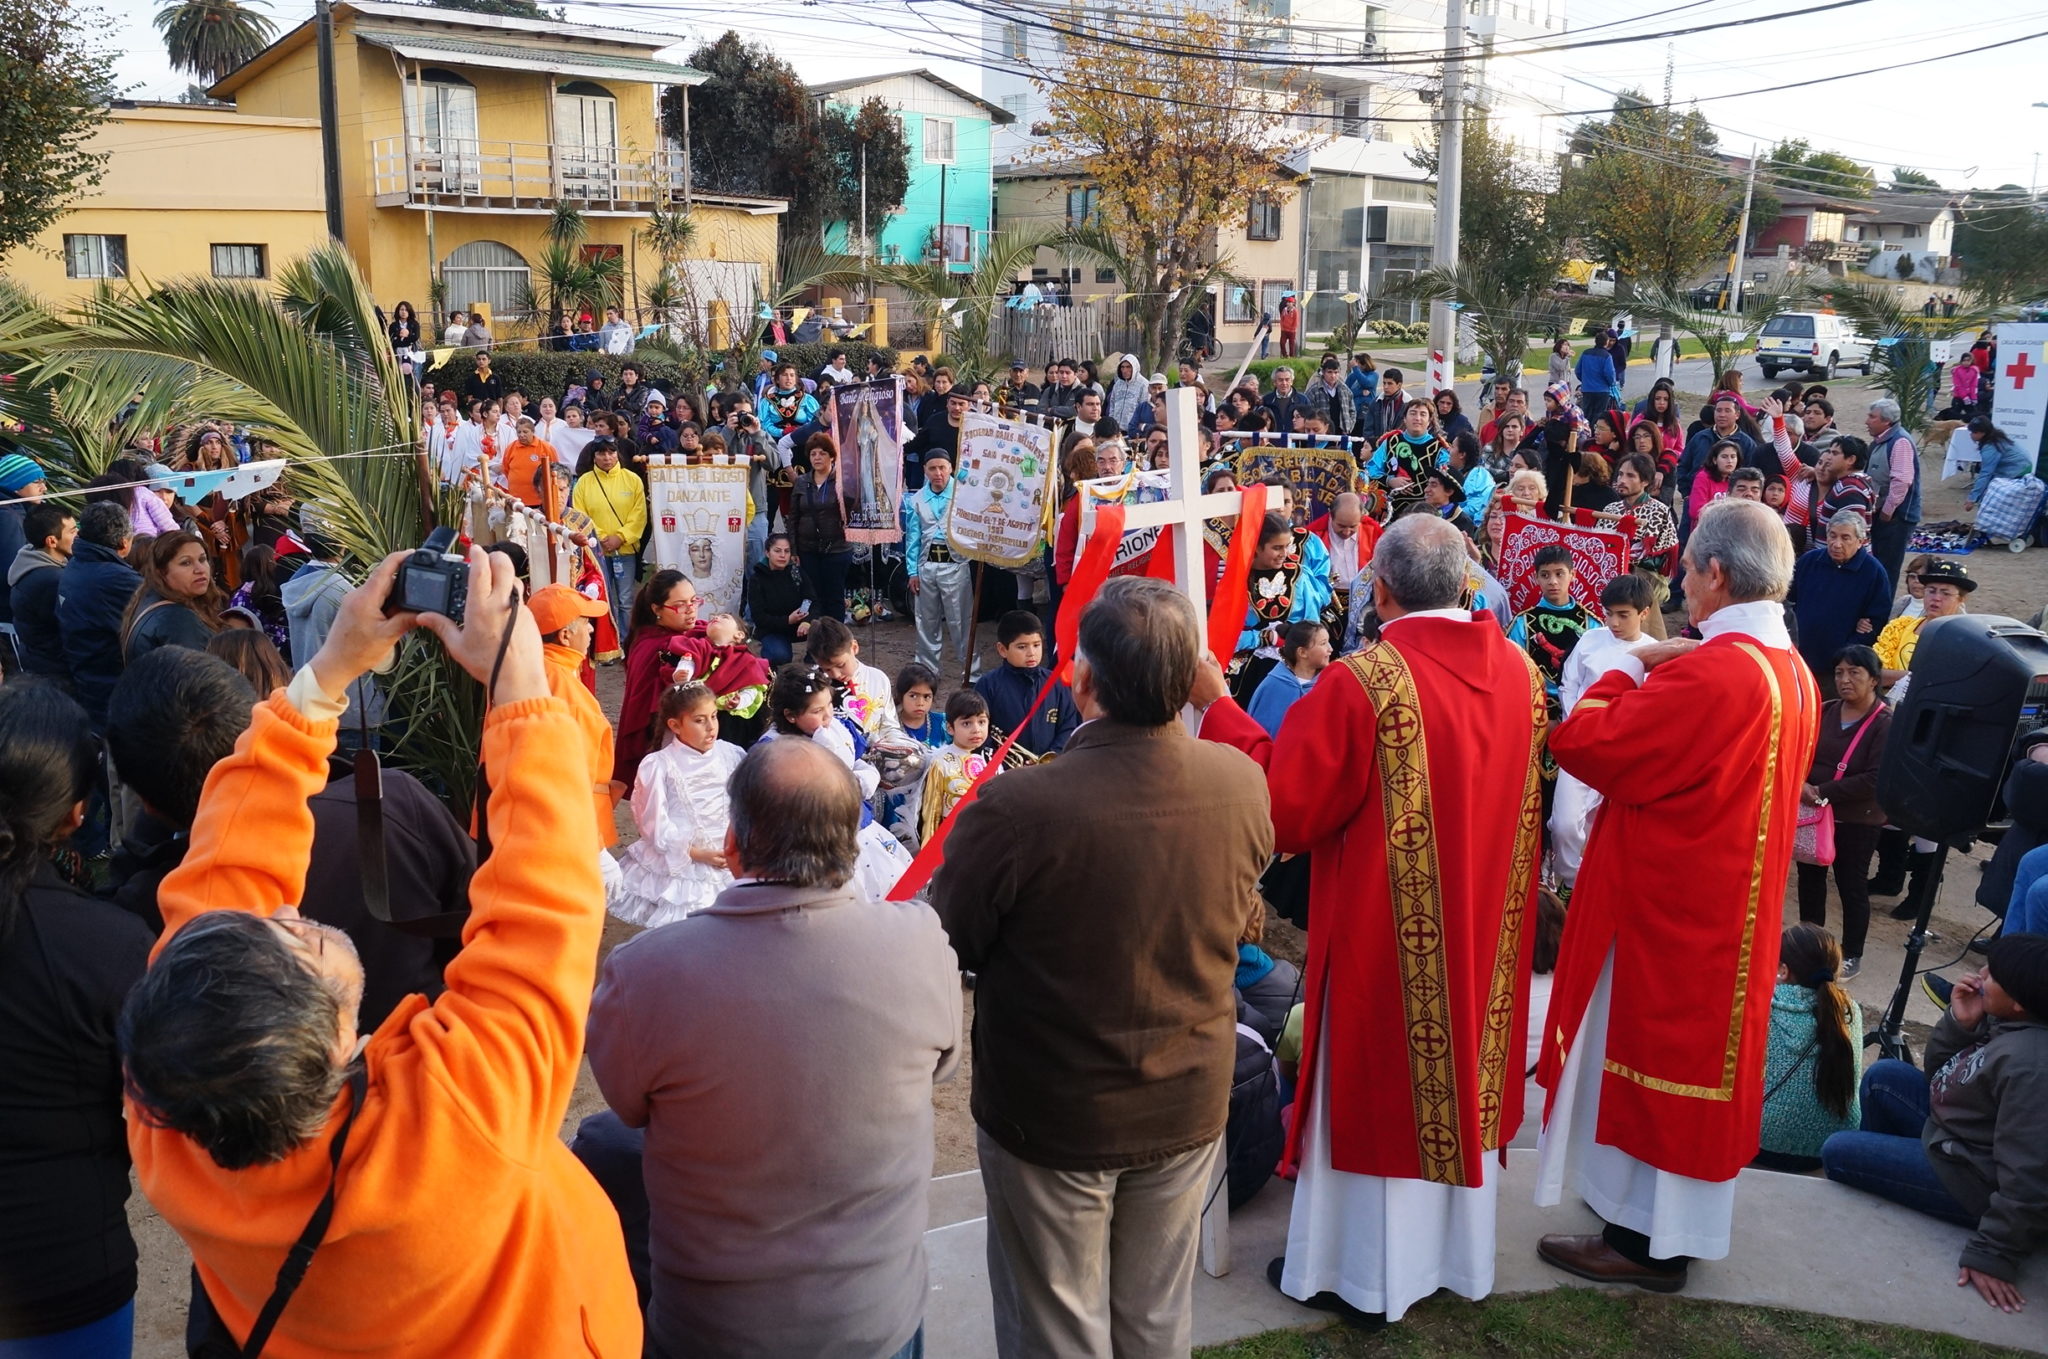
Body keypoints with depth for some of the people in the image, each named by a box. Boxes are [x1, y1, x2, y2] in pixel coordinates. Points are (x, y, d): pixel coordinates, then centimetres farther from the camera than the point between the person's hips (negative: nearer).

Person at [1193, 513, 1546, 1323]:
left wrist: (1216, 706, -10)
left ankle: (1367, 1274, 23)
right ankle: (1462, 1256, 36)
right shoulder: (1519, 672, -2)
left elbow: (1282, 801, -18)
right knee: (1465, 1081, 20)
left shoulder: (1361, 684, -22)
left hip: (1384, 933, -6)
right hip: (1485, 925, 6)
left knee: (1382, 1087, 8)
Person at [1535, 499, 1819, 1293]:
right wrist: (1664, 676, 7)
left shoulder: (1707, 672, -27)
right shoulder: (1793, 674, 4)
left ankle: (1643, 1238, 16)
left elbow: (1580, 743, -23)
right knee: (1696, 1046, 20)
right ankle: (1680, 1224, 34)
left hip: (1664, 904, -9)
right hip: (1731, 906, 9)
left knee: (1643, 1051, 4)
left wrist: (1629, 671, -8)